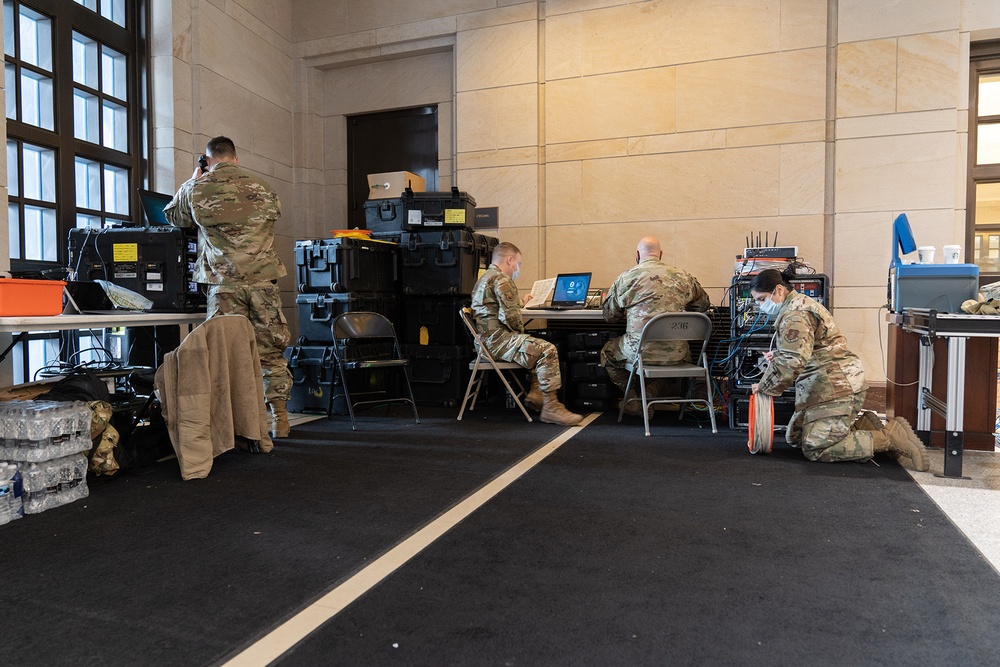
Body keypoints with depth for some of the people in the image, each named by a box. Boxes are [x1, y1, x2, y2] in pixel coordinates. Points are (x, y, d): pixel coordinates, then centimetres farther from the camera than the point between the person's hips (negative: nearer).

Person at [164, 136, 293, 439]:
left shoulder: (198, 189, 4)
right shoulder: (263, 187, 9)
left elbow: (173, 216, 23)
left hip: (224, 283, -2)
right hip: (263, 280, 2)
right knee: (271, 351, 8)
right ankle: (280, 418, 11)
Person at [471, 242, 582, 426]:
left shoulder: (485, 278, 24)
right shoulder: (501, 280, -11)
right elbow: (510, 315, -22)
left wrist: (522, 304, 49)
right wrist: (520, 331, -3)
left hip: (487, 339, 11)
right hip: (497, 339, -11)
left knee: (540, 347, 25)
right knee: (548, 350, -21)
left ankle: (535, 394, 15)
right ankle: (550, 407, -21)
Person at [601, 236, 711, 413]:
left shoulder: (625, 278, 0)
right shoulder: (683, 276, 7)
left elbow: (609, 315, 10)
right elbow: (703, 304, 21)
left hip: (641, 350, -3)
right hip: (676, 353, 3)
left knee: (607, 352, 26)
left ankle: (633, 400, 20)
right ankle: (652, 394, 24)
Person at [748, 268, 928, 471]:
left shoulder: (795, 315, -17)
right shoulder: (799, 304, 18)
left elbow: (792, 362, -26)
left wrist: (764, 388, -13)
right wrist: (778, 355, 6)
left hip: (836, 384, -11)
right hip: (822, 387, 11)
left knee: (815, 448, -15)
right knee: (795, 437, 11)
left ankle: (890, 437, -8)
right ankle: (863, 427, 12)